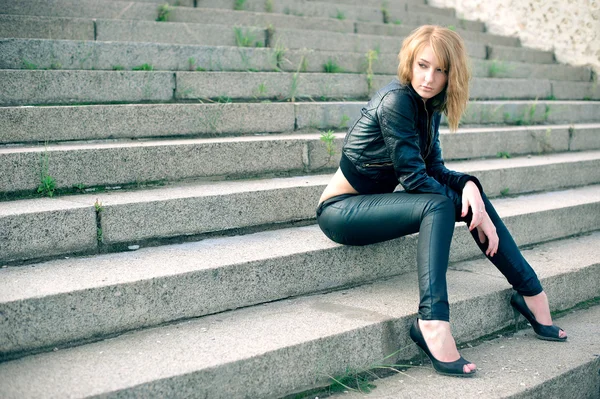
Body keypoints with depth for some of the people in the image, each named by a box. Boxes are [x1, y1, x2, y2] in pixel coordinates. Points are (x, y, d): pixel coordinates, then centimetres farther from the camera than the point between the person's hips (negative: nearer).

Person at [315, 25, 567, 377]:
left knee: (472, 192, -4)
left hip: (373, 202, 8)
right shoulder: (396, 100, -21)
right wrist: (472, 211, -16)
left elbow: (435, 169, 2)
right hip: (342, 211, -8)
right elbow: (414, 178, -22)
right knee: (438, 206, -29)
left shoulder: (428, 105, 4)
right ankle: (433, 323, -37)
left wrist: (469, 186, -19)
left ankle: (531, 292, 1)